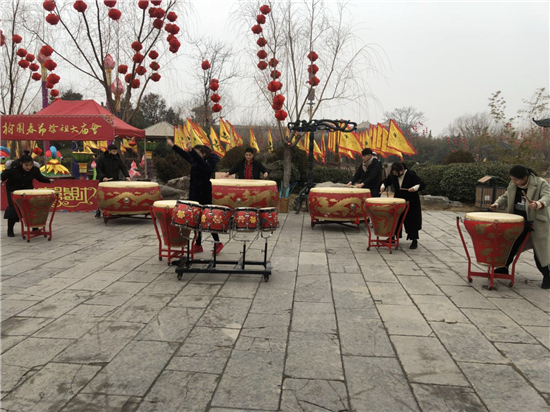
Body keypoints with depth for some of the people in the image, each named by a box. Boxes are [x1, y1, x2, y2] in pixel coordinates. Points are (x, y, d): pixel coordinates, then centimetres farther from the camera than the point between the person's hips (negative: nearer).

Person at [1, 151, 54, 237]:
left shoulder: (34, 169, -16)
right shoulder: (13, 168, -25)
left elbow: (40, 177, 1)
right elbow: (4, 175, -11)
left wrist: (49, 180, -15)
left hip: (27, 189, 3)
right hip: (13, 190, -3)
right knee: (13, 208, -12)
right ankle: (10, 230, 1)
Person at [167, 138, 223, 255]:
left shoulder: (208, 164, -14)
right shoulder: (195, 161, 10)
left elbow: (200, 162, -34)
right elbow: (185, 154, 17)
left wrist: (191, 150, -45)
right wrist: (172, 146, 16)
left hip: (204, 195, -9)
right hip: (194, 194, 9)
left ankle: (218, 243, 13)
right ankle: (198, 245, 17)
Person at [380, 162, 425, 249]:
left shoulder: (411, 174, -18)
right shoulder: (392, 175, -5)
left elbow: (422, 185, -16)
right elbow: (387, 181, 14)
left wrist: (415, 188, -34)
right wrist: (383, 185, -7)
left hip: (411, 202, -5)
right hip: (398, 200, 5)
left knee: (412, 220, 1)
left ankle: (414, 240, 10)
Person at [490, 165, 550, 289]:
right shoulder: (513, 185, 0)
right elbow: (506, 197, 14)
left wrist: (538, 204, -49)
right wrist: (497, 204, -4)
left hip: (536, 223, -5)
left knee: (540, 251, 1)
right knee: (511, 245, 11)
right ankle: (504, 268, 28)